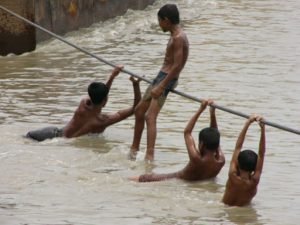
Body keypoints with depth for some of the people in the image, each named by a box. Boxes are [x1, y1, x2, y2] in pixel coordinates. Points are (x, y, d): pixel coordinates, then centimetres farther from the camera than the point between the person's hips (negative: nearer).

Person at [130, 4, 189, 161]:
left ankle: (150, 155, -34)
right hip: (161, 77, 11)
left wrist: (161, 87, -25)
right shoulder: (176, 36, 15)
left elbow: (177, 66, -23)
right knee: (139, 111, 20)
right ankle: (135, 148, 34)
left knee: (150, 117, -22)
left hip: (167, 79, -11)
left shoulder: (178, 38, -17)